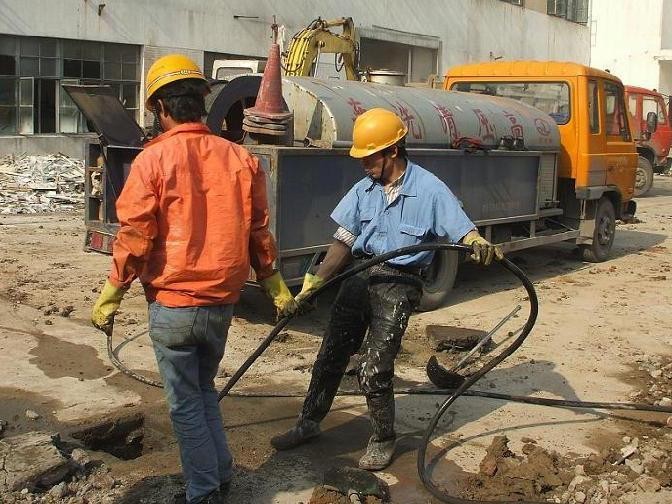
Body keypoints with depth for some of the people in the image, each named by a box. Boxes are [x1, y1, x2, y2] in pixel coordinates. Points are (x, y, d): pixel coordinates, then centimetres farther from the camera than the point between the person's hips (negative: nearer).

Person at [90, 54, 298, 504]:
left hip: (172, 304, -4)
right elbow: (259, 232, 6)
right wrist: (277, 288, 17)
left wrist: (109, 299, -1)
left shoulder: (153, 159, -12)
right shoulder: (240, 158, 0)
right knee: (205, 389, 24)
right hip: (222, 303, 5)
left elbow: (134, 239, -12)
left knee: (185, 402, 10)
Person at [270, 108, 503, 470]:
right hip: (360, 277, 5)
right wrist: (316, 282, -1)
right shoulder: (364, 190, 4)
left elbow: (463, 231, -13)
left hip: (398, 285, -5)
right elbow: (344, 243, 7)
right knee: (330, 356, 12)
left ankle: (383, 440, 17)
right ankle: (309, 423, 31)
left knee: (373, 369, -7)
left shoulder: (429, 189, -11)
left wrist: (480, 244, -37)